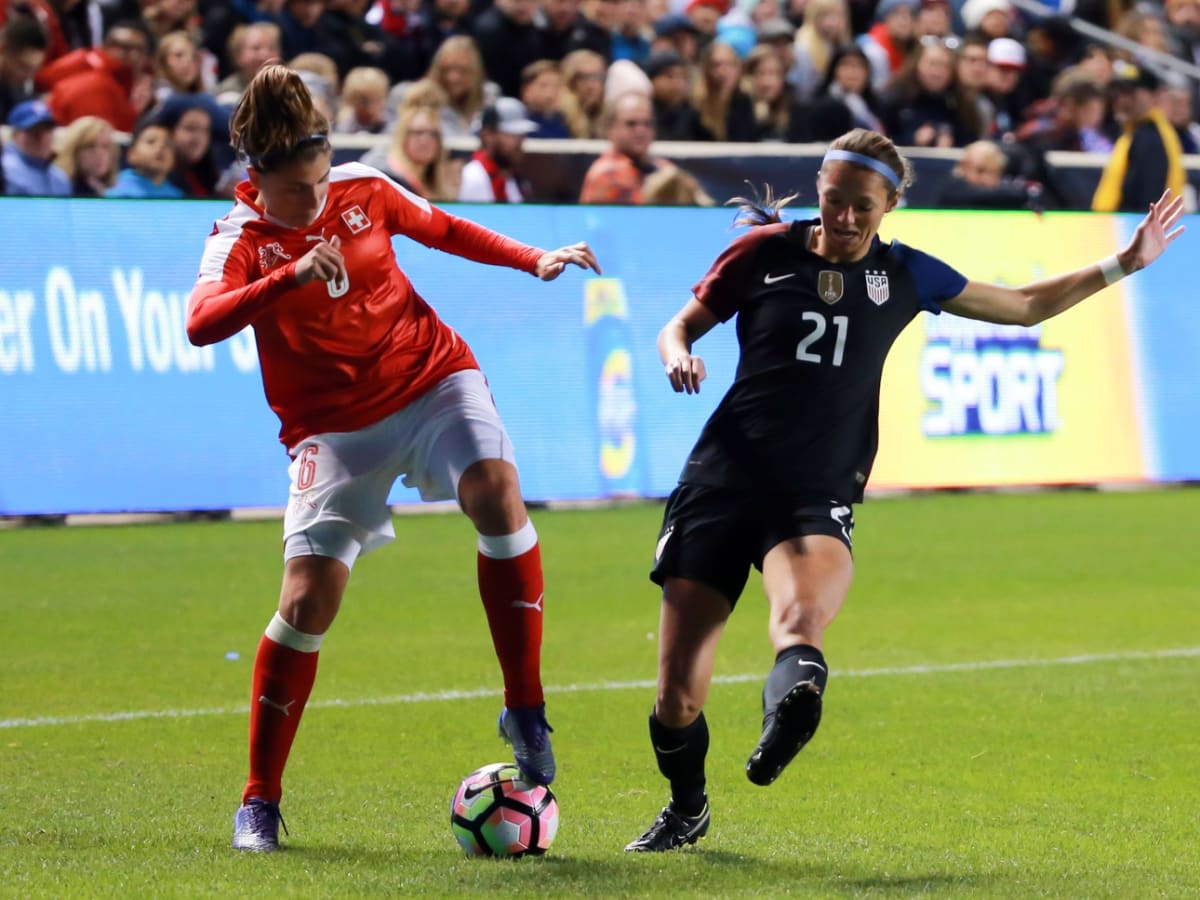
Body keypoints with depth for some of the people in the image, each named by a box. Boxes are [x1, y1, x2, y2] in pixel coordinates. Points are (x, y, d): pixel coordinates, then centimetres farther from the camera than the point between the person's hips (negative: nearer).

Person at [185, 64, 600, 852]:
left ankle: (526, 711, -17)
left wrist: (534, 260, 10)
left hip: (434, 378, 2)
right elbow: (201, 323, -33)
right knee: (307, 601, -10)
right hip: (336, 426, -2)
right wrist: (291, 275, -46)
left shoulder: (364, 189, -2)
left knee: (496, 489, -27)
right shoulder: (241, 240, -12)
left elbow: (442, 228, 19)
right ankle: (260, 801, 4)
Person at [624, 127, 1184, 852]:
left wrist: (1124, 264, 14)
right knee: (678, 695, -3)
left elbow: (1024, 306, 21)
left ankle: (790, 707, -64)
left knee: (803, 618, -36)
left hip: (818, 499, 1)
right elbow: (682, 326, 14)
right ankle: (687, 809, 24)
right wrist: (678, 356, -10)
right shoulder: (765, 251, 3)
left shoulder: (904, 275, 8)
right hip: (723, 484, -1)